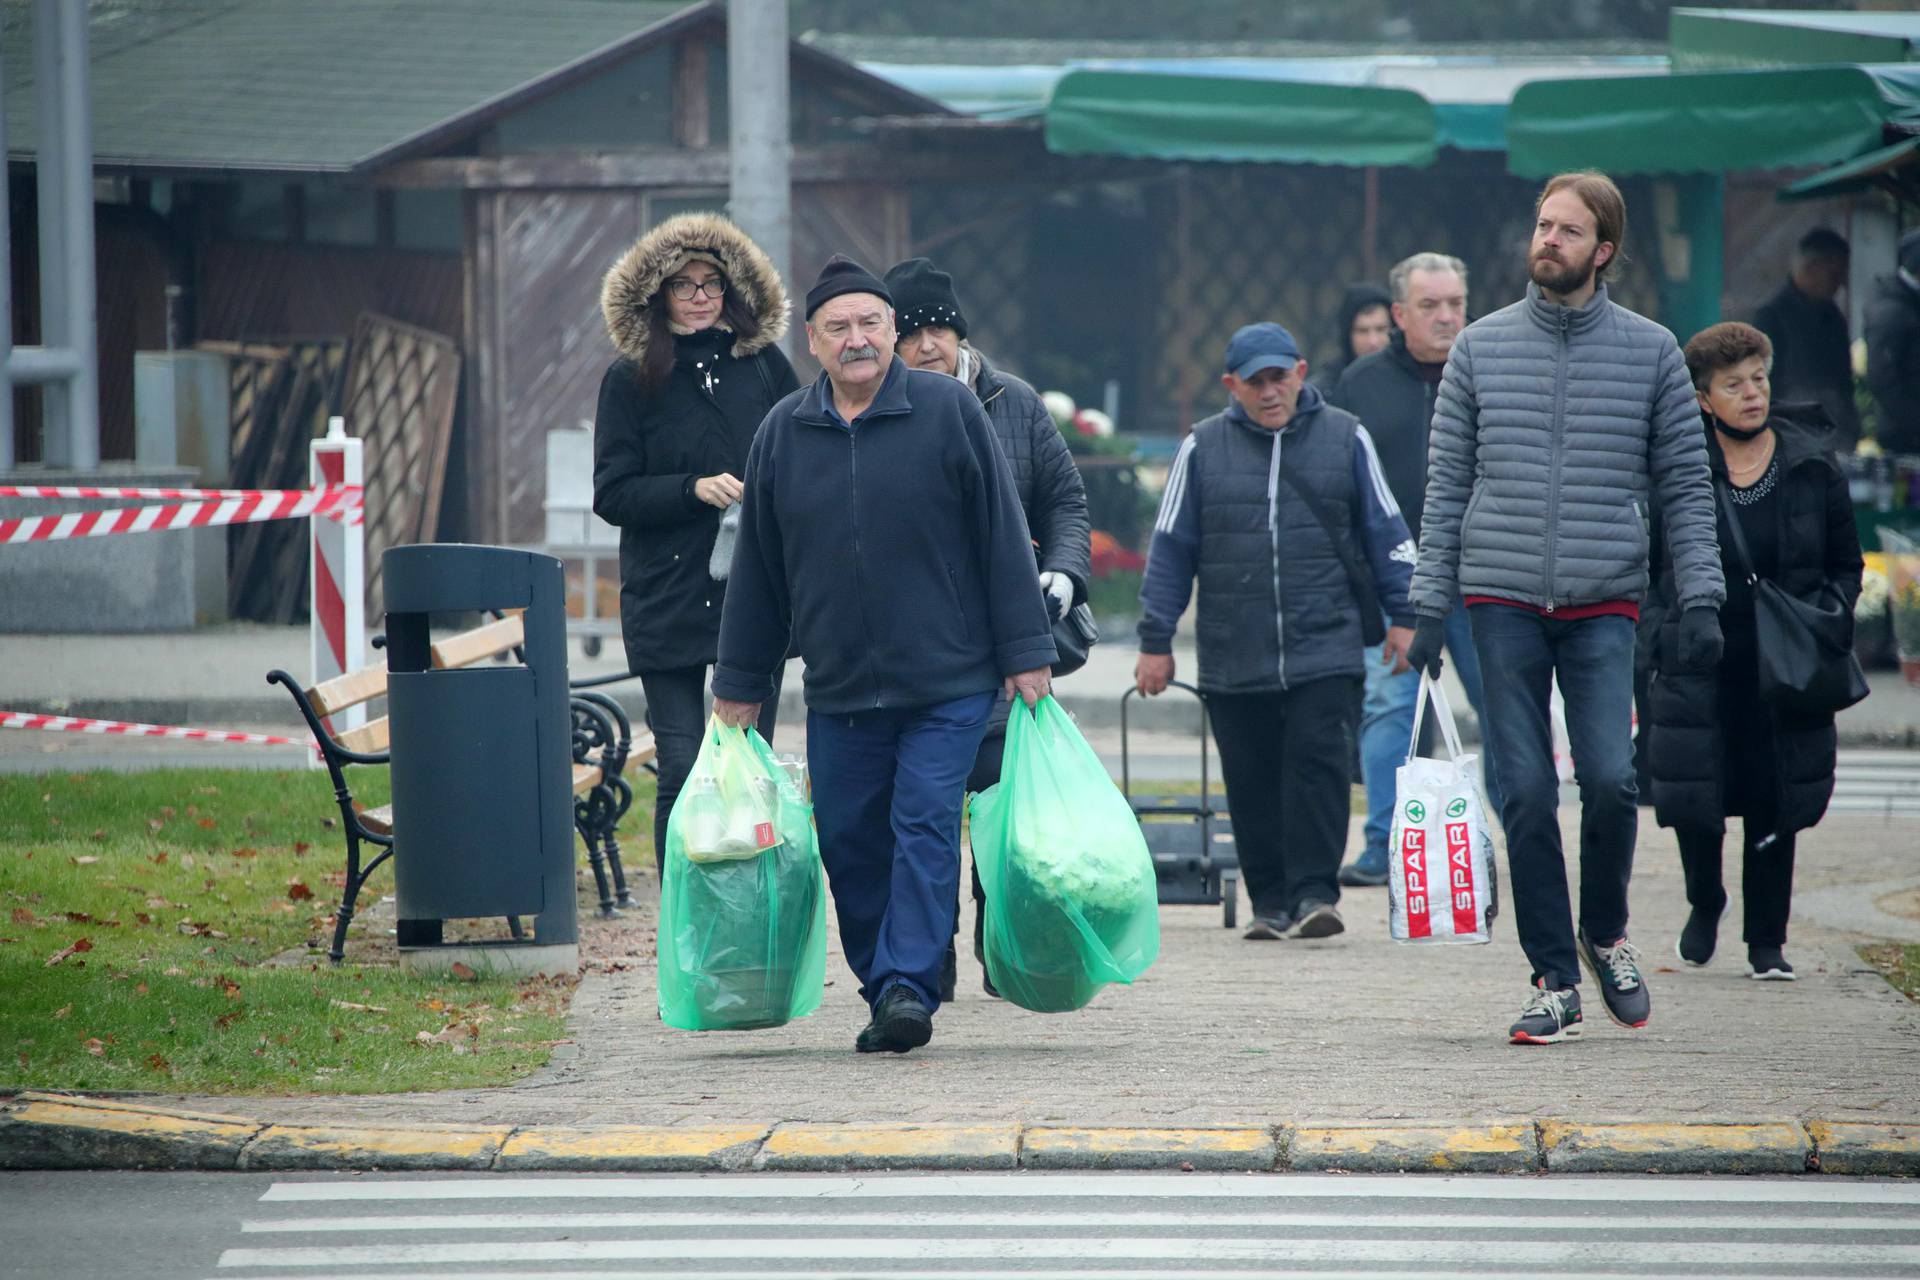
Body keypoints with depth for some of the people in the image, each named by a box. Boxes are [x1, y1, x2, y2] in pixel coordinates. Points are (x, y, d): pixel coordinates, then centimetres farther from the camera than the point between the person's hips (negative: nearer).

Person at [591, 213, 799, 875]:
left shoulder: (765, 366, 7)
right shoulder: (631, 378, 1)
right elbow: (612, 495, -2)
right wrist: (694, 490, -15)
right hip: (668, 599, -2)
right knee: (682, 773, -7)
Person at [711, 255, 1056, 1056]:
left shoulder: (948, 411, -2)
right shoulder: (782, 434, 7)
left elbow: (1002, 536, -1)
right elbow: (757, 568, 14)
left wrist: (1026, 653, -4)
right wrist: (739, 685, 15)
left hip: (948, 683, -4)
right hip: (838, 690, 4)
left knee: (925, 828, -11)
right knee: (850, 843, 5)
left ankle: (909, 985, -11)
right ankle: (883, 990, 16)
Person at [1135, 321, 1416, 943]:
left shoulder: (1344, 438, 6)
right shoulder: (1203, 448, 6)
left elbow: (1385, 531, 12)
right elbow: (1171, 548, 9)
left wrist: (1403, 615, 8)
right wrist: (1156, 640, 7)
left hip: (1325, 650, -1)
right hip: (1233, 655, 1)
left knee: (1319, 763, -12)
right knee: (1252, 780, 4)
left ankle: (1314, 893, -11)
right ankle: (1271, 902, 12)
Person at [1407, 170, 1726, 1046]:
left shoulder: (1650, 351, 5)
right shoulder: (1482, 347, 7)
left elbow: (1686, 484, 6)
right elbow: (1447, 486, 9)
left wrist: (1700, 598, -4)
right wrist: (1430, 605, 3)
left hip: (1604, 608, -1)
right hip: (1503, 602, 1)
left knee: (1609, 778, -14)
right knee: (1526, 793, -2)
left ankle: (1604, 934, 12)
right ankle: (1555, 981, 6)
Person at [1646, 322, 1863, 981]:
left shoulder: (1811, 467, 4)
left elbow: (1846, 566, 12)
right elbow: (1646, 566, 6)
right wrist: (1658, 633, -5)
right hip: (1696, 665, -1)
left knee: (1775, 807, 3)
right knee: (1691, 799, -5)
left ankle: (1767, 941, 16)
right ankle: (1705, 904, 25)